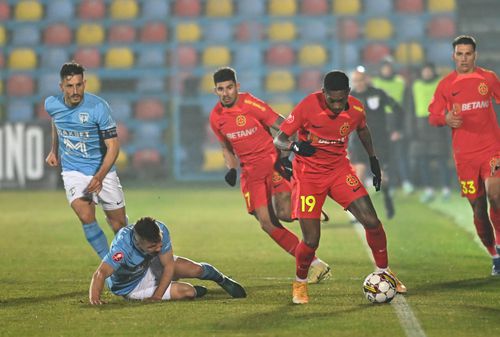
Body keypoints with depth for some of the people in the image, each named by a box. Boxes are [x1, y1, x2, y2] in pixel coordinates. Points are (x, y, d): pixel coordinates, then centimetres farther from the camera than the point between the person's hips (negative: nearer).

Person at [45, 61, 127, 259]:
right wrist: (54, 150, 25)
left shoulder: (99, 107, -21)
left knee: (118, 222, 5)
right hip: (72, 171, 2)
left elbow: (113, 146, -20)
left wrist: (100, 177, -32)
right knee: (86, 218, -20)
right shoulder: (52, 105, -9)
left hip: (102, 170, -1)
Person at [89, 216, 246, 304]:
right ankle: (193, 291, 20)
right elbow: (100, 273, -50)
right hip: (131, 286, -4)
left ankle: (223, 280, 25)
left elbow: (169, 266, -20)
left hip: (151, 265, 4)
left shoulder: (161, 231, -29)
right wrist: (94, 297, -68)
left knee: (196, 269, -10)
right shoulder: (123, 246, -43)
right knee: (185, 291, -19)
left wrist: (156, 297, -28)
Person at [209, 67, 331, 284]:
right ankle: (316, 265, 0)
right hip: (250, 171, 5)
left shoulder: (251, 105, -13)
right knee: (266, 223, -6)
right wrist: (231, 169, 1)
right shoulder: (216, 117, 3)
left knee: (284, 213, -26)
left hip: (271, 160, -5)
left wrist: (283, 154, -21)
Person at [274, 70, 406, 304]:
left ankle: (384, 272, 16)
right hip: (308, 175, -3)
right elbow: (278, 140, -18)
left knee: (371, 222, -8)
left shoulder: (356, 109, -9)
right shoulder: (308, 107, -21)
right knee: (311, 240, -10)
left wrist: (373, 159, 17)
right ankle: (299, 283, 20)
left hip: (339, 169, 3)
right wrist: (296, 146, -38)